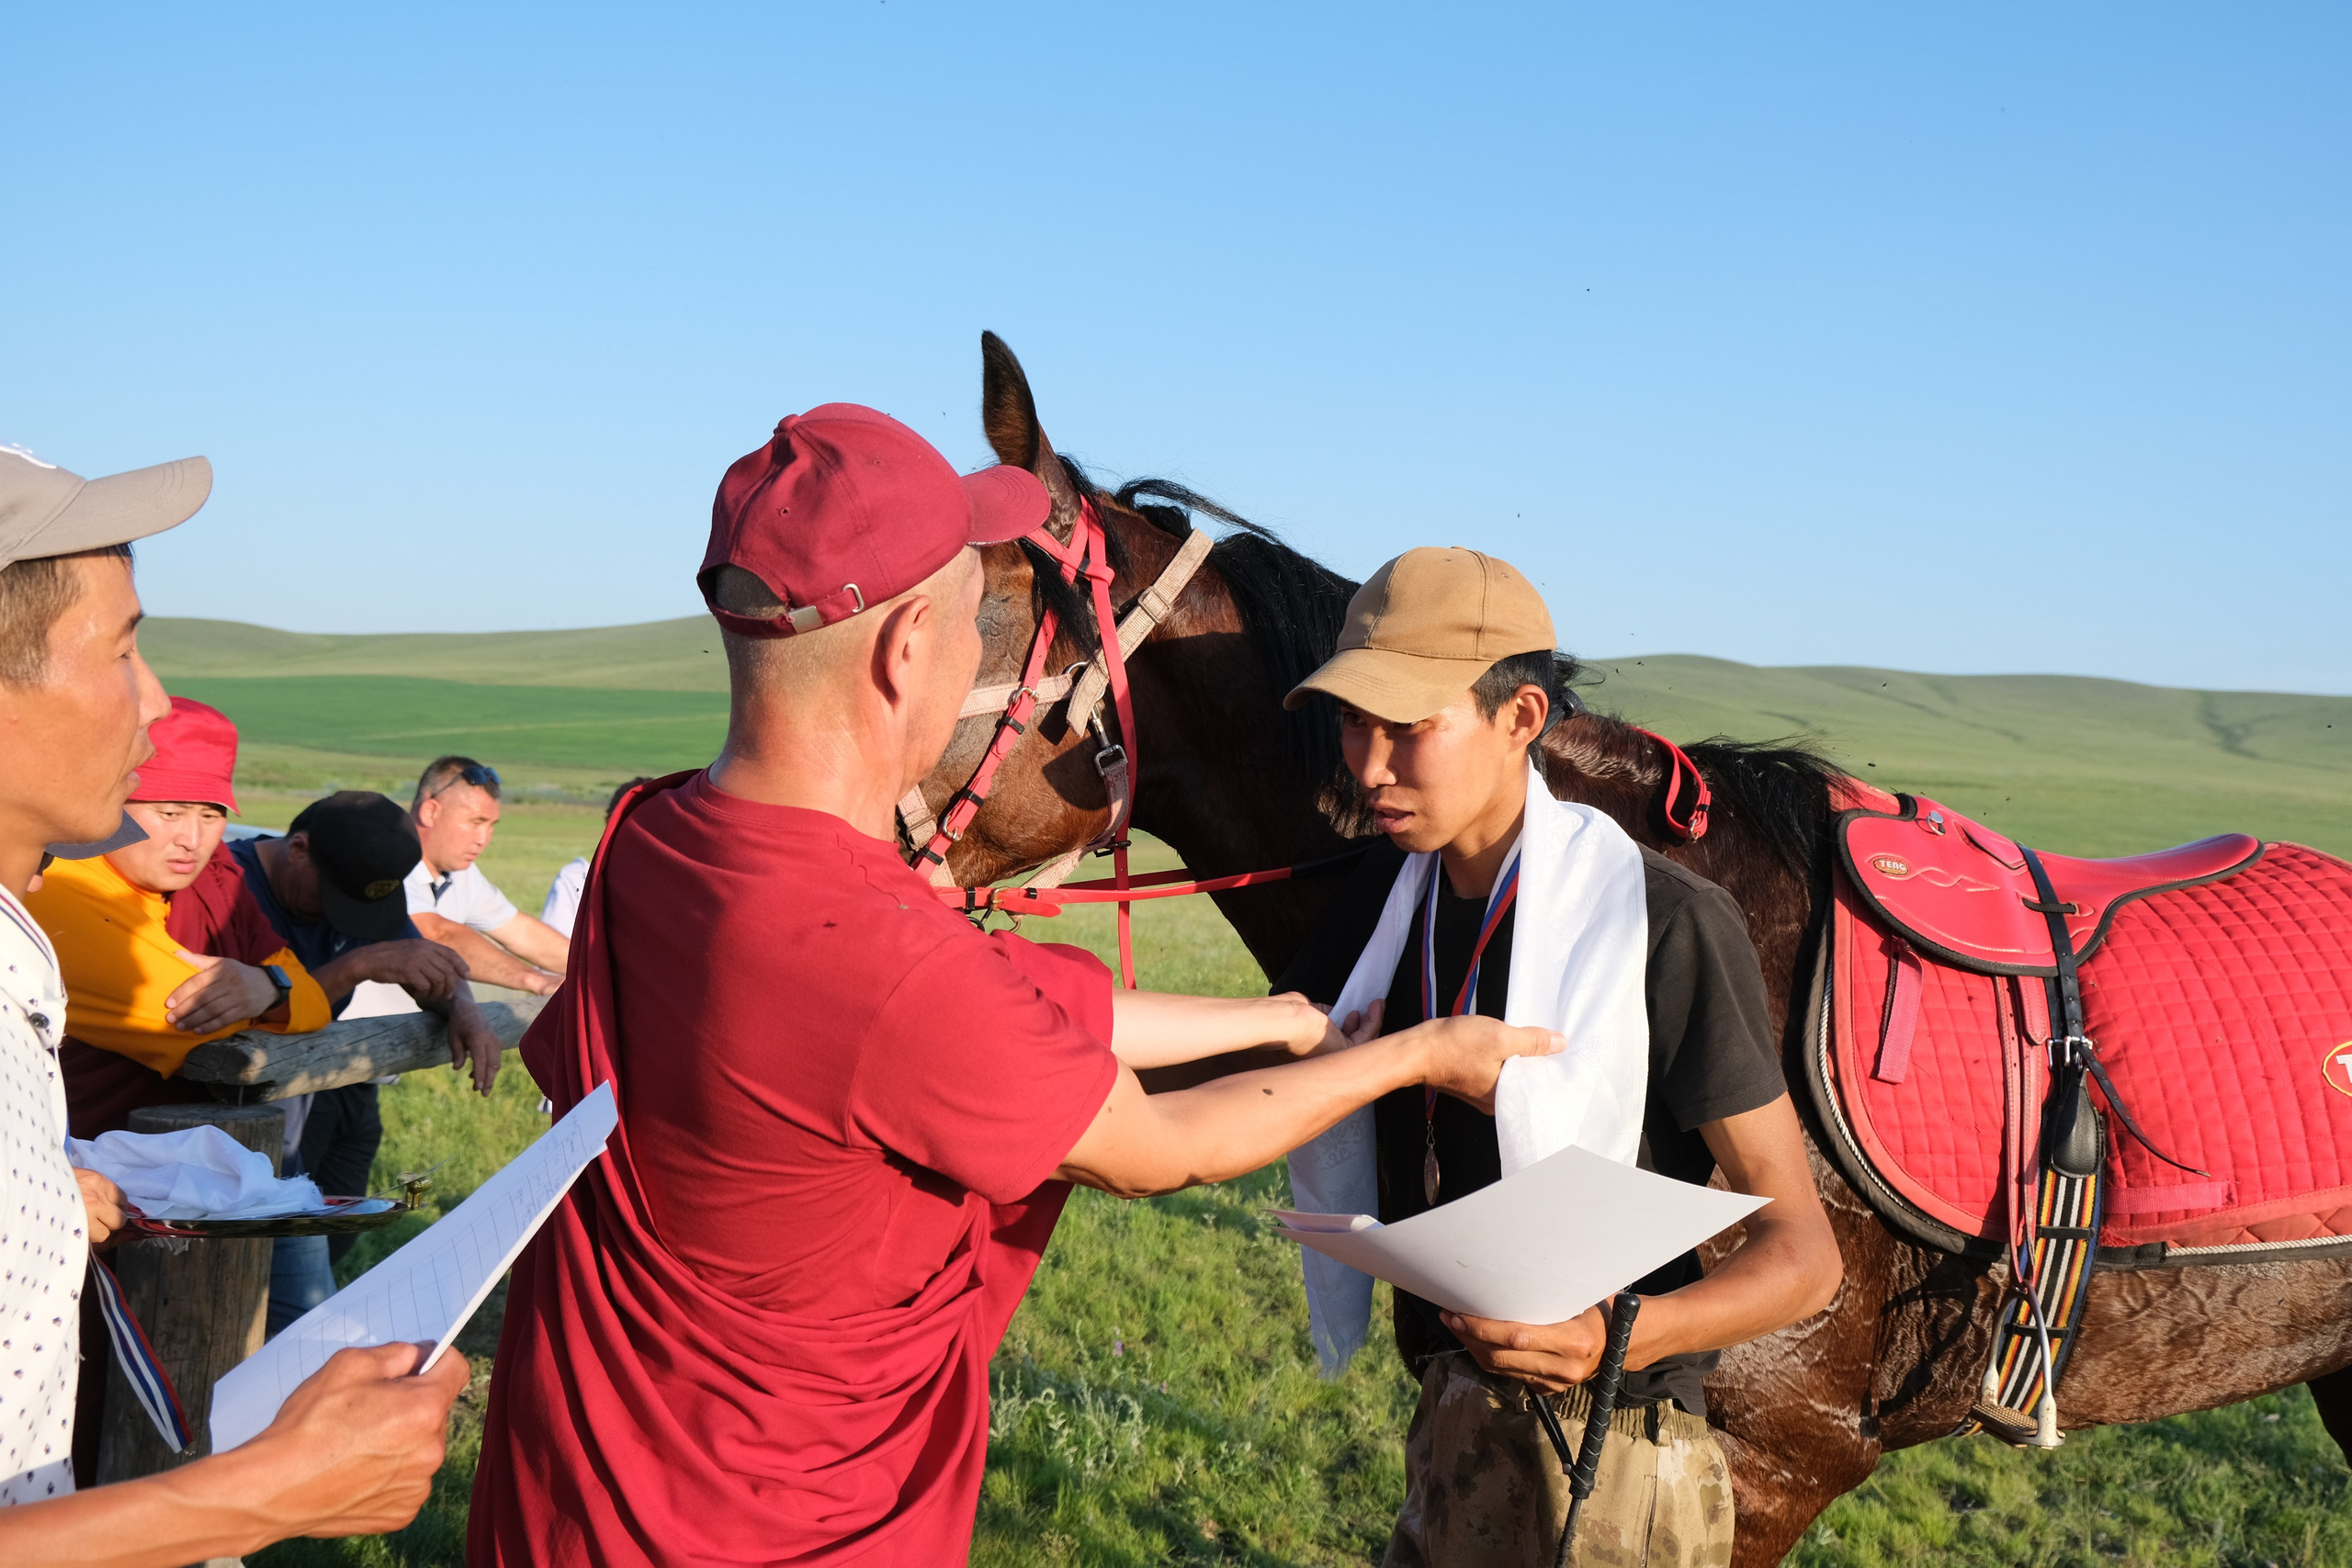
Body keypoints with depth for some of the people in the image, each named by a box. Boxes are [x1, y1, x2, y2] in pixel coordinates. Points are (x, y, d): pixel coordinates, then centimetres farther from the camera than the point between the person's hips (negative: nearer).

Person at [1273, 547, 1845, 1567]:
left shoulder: (1665, 922, -18)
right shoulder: (1392, 893, 2)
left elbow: (1803, 1254, -15)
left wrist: (1627, 1333, -32)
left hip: (1607, 1476, -6)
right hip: (1449, 1437, 6)